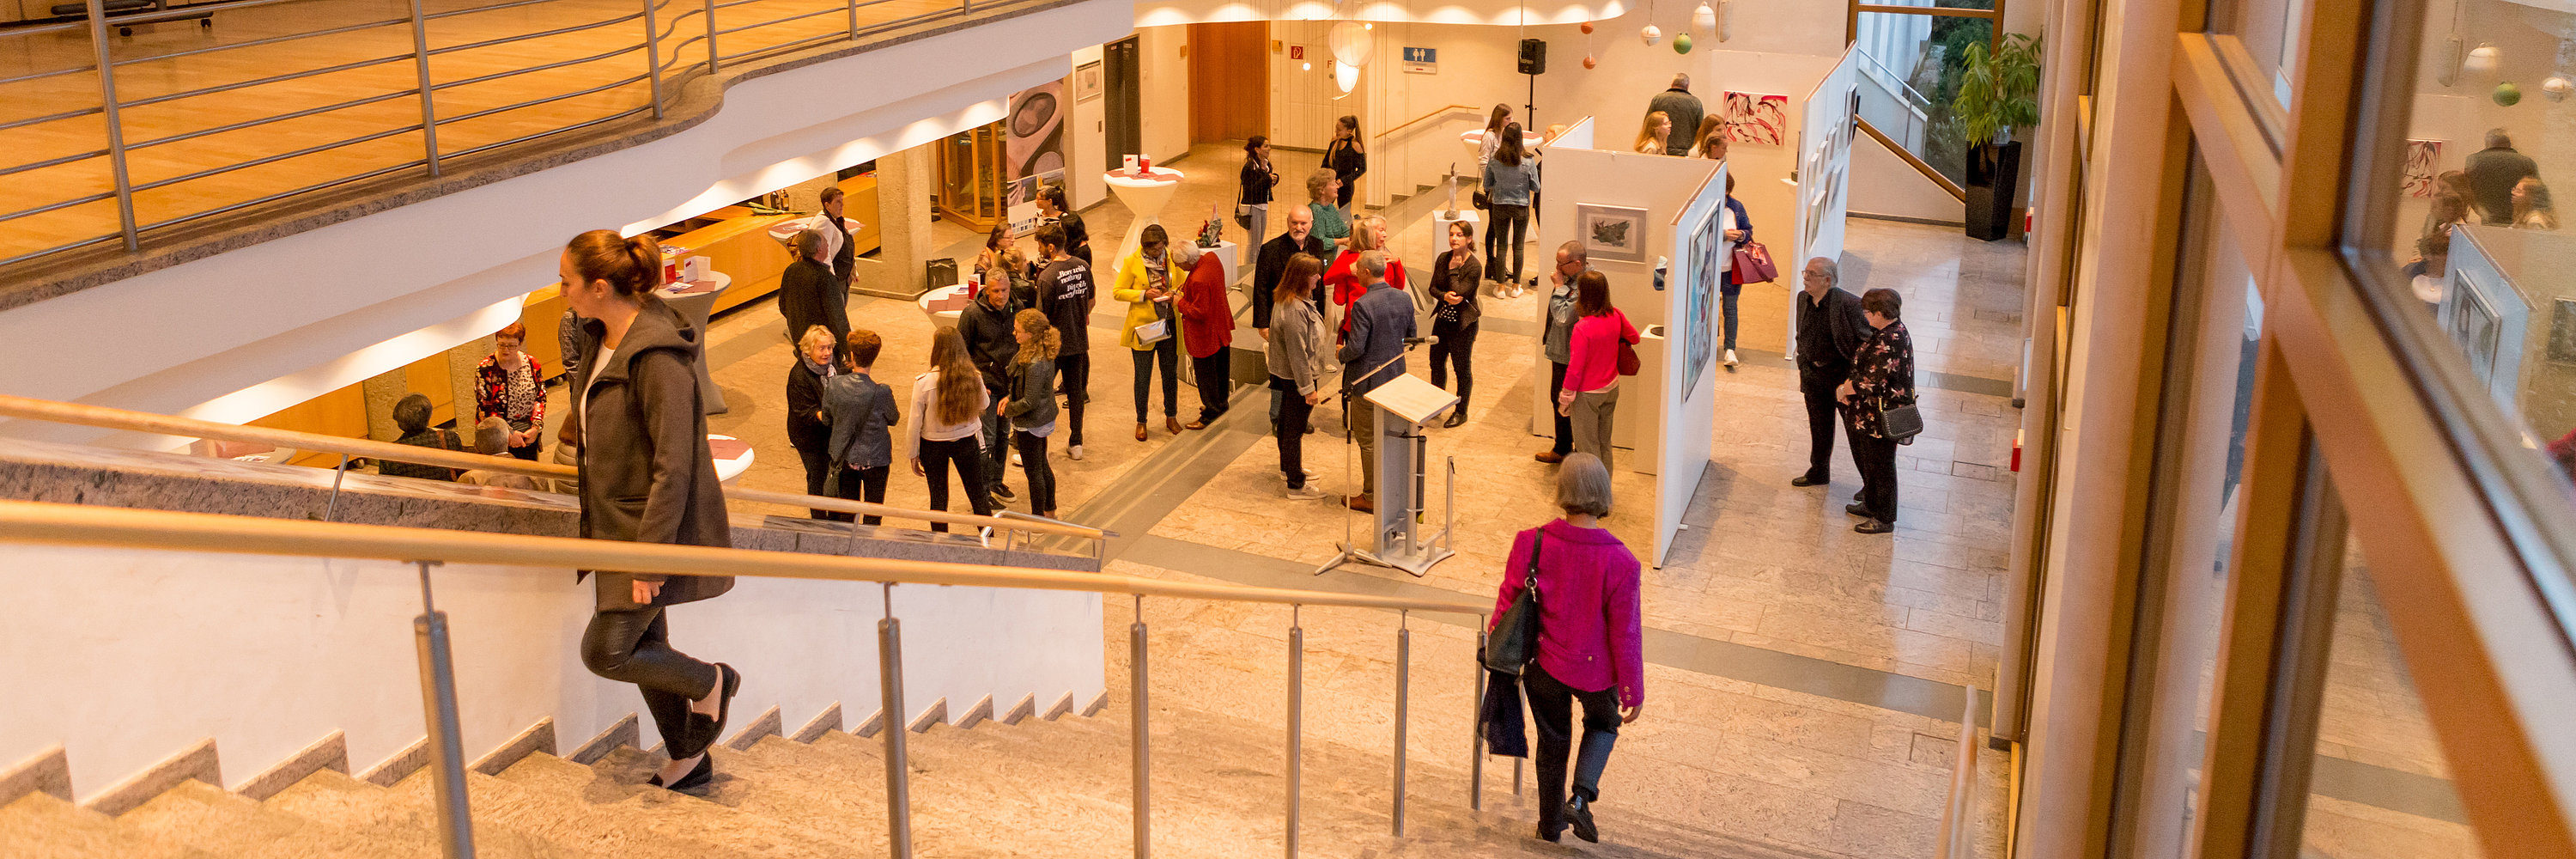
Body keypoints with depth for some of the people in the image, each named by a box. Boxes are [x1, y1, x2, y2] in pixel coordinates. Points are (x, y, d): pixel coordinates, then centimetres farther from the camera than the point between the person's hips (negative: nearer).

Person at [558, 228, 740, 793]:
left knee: (605, 652, -5)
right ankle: (688, 761, 29)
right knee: (643, 649, 15)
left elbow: (673, 466, -26)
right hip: (619, 525, 9)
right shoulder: (601, 341, 5)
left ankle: (711, 682, 17)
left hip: (655, 525, -9)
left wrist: (650, 554, -25)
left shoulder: (657, 354, -24)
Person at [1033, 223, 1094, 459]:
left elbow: (1041, 317, -18)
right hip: (1079, 342, 6)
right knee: (1076, 391, 16)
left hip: (1054, 345, -6)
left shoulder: (1047, 277, -23)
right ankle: (1076, 443, 24)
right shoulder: (1083, 267, -2)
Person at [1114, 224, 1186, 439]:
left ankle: (1171, 417, 29)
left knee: (1171, 373, 12)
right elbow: (1118, 292, -5)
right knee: (1143, 377, 5)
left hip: (1169, 325, 3)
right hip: (1143, 327, -3)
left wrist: (1175, 293, -10)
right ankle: (1141, 422, 19)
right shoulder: (1132, 262, -8)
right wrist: (1144, 295, -19)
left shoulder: (1171, 258, 1)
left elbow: (1183, 286, 14)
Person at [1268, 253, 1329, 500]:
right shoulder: (1294, 310, -30)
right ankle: (1296, 485, 10)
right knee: (1295, 429, 0)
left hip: (1286, 375, 10)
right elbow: (1297, 353, -27)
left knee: (1287, 423, 25)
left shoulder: (1291, 300, 3)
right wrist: (1308, 387, -22)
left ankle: (1289, 467, 44)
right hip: (1295, 377, -10)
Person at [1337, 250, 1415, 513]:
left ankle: (1371, 498, 13)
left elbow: (1356, 348, -23)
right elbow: (1411, 336, 10)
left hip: (1367, 382, -7)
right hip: (1396, 376, 7)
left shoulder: (1363, 305, -24)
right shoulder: (1404, 300, -1)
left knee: (1369, 440, 4)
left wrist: (1342, 354, -3)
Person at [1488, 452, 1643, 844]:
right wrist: (1633, 692, -2)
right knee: (1603, 723, 30)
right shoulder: (1619, 562, -26)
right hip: (1595, 670, -2)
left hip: (1543, 664, 2)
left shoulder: (1530, 544, -21)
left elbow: (1506, 606, -7)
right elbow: (1626, 633, -16)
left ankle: (1550, 824, 40)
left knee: (1552, 741, 24)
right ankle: (1581, 797, 11)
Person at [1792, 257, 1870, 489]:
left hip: (1842, 371, -6)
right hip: (1813, 371, 6)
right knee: (1819, 424, 21)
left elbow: (1867, 341, -18)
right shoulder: (1803, 298, -2)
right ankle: (1818, 472, 38)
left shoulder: (1849, 304, -24)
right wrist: (1802, 369, 15)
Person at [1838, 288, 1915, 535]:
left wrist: (1844, 390, -14)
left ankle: (1884, 519, 19)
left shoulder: (1888, 343, -29)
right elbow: (1864, 367, 13)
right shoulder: (1894, 331, 5)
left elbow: (1872, 382, -30)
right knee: (1866, 460, 25)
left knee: (1880, 466, 5)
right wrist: (1848, 387, -2)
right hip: (1869, 415, 11)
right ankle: (1871, 505, 42)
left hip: (1882, 418, -10)